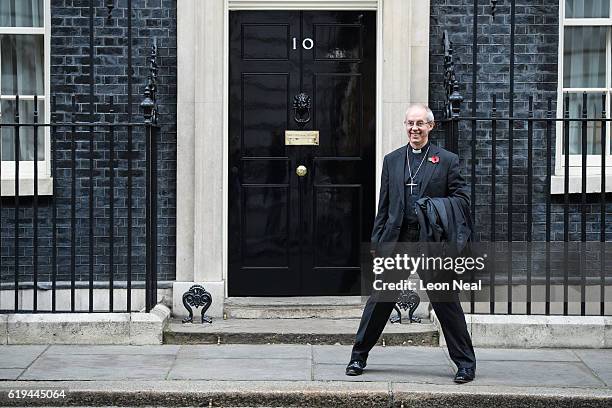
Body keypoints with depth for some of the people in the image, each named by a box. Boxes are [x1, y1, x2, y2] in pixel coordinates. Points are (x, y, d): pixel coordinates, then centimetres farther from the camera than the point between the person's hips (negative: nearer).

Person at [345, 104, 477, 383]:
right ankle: (358, 357, 18)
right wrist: (377, 240, 7)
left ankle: (465, 363, 13)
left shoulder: (447, 160, 3)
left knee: (446, 302, 3)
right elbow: (383, 206, 13)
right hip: (396, 241, 3)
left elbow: (462, 198, 1)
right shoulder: (392, 160, 12)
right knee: (379, 299, 6)